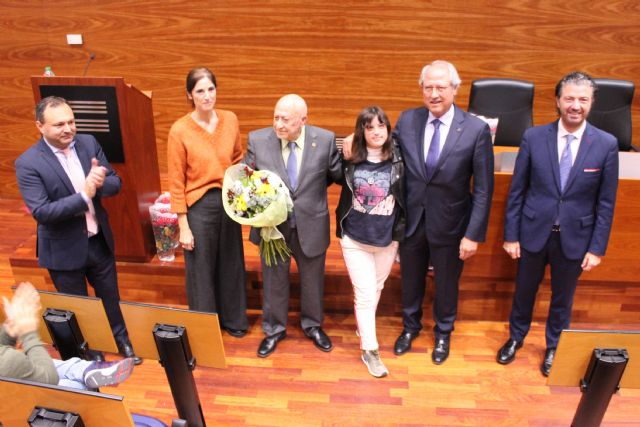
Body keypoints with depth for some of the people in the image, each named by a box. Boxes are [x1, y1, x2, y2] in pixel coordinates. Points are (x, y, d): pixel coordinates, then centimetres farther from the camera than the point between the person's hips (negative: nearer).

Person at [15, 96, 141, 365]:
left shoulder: (89, 143, -5)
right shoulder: (28, 163, -18)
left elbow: (115, 183, -3)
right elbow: (40, 212, -23)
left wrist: (100, 182, -26)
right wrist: (84, 195, -30)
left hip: (99, 240, 4)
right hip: (64, 249, -4)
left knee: (111, 298, 22)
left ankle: (122, 341, 46)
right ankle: (89, 353, 39)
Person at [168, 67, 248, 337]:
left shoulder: (230, 120, -1)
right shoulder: (179, 130, -12)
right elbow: (176, 183, -9)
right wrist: (183, 226, -10)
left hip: (229, 202, 4)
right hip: (198, 206, -4)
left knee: (231, 264, 17)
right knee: (201, 270, 11)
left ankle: (233, 319, 39)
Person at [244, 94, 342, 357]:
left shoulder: (325, 140, -12)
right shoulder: (257, 140, -11)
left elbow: (338, 174, 1)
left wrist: (312, 188, -3)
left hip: (311, 225, 0)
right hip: (272, 225, 0)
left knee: (312, 279, 19)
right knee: (274, 281, 17)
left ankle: (312, 325, 45)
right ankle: (274, 329, 41)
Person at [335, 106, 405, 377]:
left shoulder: (398, 160, -9)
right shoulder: (350, 160, -9)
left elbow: (407, 197, -3)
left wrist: (401, 232, -3)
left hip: (388, 238, 2)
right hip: (355, 238, -1)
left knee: (376, 288, 20)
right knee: (365, 293, 1)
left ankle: (363, 325, 47)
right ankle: (369, 350, 16)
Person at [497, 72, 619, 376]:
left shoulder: (606, 144, -9)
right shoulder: (534, 137, -9)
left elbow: (606, 202, -4)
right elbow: (516, 191, -4)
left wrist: (597, 248, -4)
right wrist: (511, 235, -4)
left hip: (574, 238, 0)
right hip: (533, 233, 0)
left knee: (562, 298, 18)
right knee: (524, 291, 19)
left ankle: (553, 347, 43)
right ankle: (516, 337, 44)